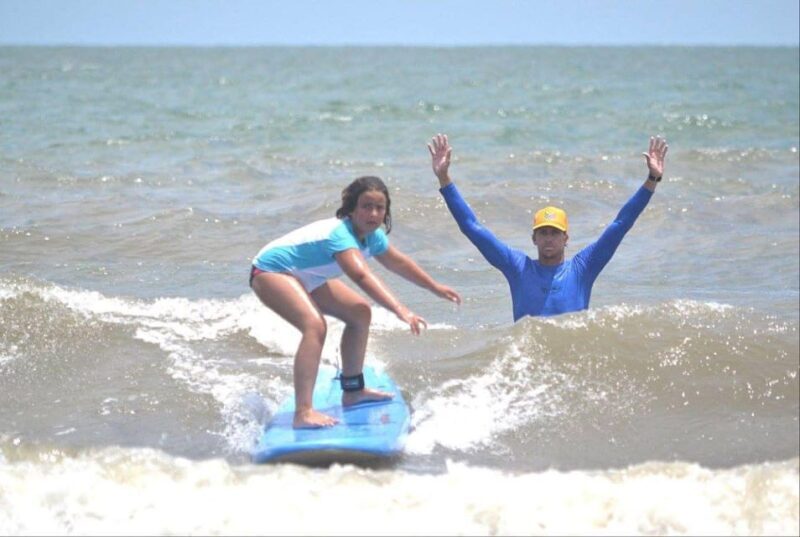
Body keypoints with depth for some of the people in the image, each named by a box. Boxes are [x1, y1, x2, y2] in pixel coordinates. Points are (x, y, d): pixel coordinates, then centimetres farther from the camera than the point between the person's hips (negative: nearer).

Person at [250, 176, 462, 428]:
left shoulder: (371, 235, -6)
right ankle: (303, 414, -39)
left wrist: (435, 287, 22)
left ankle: (353, 390, 26)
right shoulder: (340, 234, -35)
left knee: (360, 312, 13)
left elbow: (398, 262, 13)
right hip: (270, 269, -10)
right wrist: (400, 310, -58)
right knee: (315, 325, -31)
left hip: (305, 275, 10)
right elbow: (362, 276, -50)